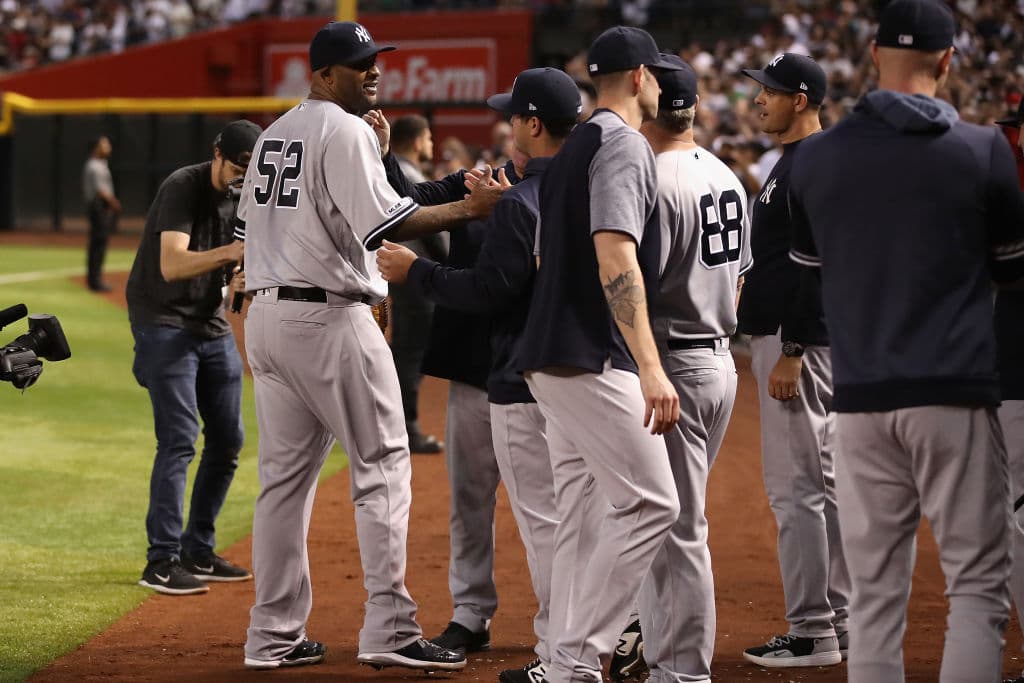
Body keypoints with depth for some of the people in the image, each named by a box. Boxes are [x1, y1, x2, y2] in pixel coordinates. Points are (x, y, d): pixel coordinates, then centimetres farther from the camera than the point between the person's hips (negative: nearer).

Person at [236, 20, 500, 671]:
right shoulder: (346, 130, -10)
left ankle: (273, 636, 12)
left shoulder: (275, 133, 17)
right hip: (330, 317, -9)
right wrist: (470, 208, -17)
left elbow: (251, 220, 18)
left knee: (285, 473, 11)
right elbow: (384, 221, -20)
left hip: (265, 314, 9)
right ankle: (389, 630, -8)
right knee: (383, 465, -3)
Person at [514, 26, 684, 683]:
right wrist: (650, 368, -26)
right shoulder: (623, 143, -9)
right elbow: (615, 256, -21)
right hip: (593, 359, -10)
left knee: (586, 515, 10)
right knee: (650, 504, -11)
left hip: (552, 357, 10)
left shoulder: (571, 150, 20)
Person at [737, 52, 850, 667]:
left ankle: (812, 633, -8)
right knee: (824, 483, 13)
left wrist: (790, 352, -23)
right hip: (798, 342, 11)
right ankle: (838, 621, 18)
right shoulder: (793, 162, 18)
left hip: (797, 342, -11)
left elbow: (815, 265, -21)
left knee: (795, 488, -10)